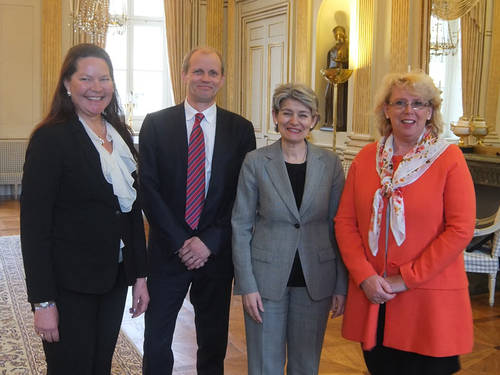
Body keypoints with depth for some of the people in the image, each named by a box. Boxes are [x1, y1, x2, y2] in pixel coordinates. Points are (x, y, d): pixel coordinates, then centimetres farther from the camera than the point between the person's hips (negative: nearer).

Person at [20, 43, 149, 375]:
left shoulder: (121, 135, 8)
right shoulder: (51, 139, -12)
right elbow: (34, 225, -15)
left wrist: (140, 274, 9)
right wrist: (43, 301, -17)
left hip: (115, 279, 6)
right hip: (70, 285, -6)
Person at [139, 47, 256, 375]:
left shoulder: (240, 129, 2)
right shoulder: (156, 124, 0)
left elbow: (243, 195, -2)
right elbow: (149, 188, -6)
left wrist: (210, 242, -10)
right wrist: (180, 242, -12)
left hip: (217, 251, 1)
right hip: (168, 250, -1)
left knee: (214, 341, 14)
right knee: (157, 339, 7)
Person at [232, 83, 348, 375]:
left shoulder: (330, 163, 0)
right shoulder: (255, 162, -5)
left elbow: (339, 226, 3)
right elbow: (241, 225, -3)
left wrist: (342, 285, 0)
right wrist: (247, 284, -8)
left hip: (315, 279, 2)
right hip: (267, 278, -1)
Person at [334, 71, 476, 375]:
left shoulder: (449, 158, -4)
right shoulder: (366, 158, 6)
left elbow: (461, 229, -10)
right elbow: (345, 221, 4)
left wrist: (406, 278, -12)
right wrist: (365, 276, -8)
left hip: (429, 302, -3)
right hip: (372, 297, 3)